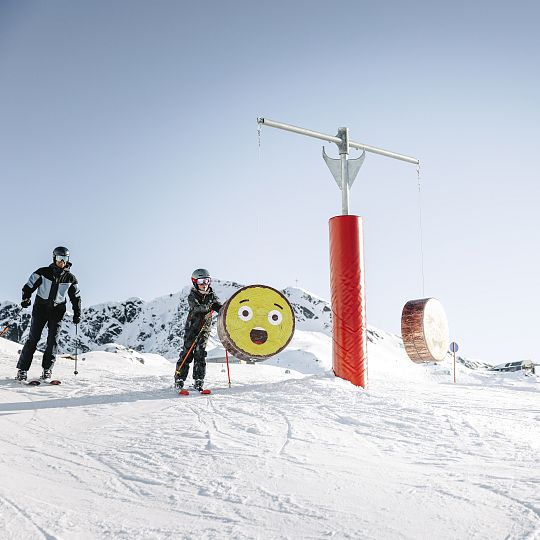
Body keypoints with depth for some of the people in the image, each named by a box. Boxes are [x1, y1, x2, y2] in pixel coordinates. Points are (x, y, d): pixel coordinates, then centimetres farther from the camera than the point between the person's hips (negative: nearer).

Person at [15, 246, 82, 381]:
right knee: (33, 338, -5)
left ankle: (47, 369, 2)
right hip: (40, 308, -1)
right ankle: (22, 370, -2)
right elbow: (29, 286, 1)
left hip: (57, 311, 2)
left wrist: (77, 314, 3)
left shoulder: (70, 278, 4)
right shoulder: (43, 272, -1)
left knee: (53, 340, -6)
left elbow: (76, 297, 11)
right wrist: (26, 298, -16)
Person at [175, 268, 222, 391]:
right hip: (192, 328, -3)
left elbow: (219, 306, -5)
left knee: (200, 354, -1)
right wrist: (208, 307, -38)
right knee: (187, 353, -4)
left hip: (205, 329, 3)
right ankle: (179, 378, 4)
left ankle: (198, 381, 2)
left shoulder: (211, 295, 6)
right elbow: (196, 308, -24)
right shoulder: (192, 296, -6)